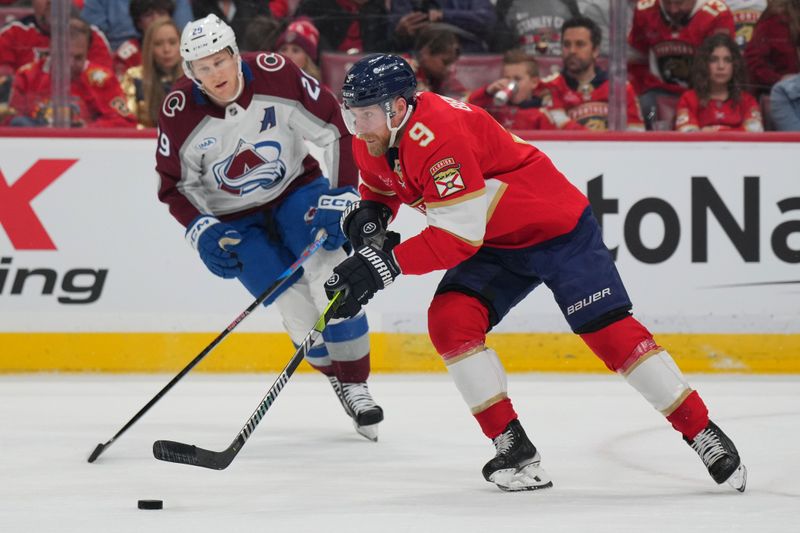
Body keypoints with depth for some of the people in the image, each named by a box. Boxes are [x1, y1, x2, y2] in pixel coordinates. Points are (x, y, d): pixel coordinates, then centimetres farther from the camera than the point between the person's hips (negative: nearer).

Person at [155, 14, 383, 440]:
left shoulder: (276, 77, -23)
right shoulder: (179, 113, -21)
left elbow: (335, 130, -14)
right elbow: (176, 185, -6)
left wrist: (341, 195, -18)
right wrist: (203, 232, -20)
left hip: (296, 188, 0)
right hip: (234, 217, 0)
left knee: (331, 278, -19)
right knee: (298, 307, -11)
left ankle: (355, 386, -5)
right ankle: (337, 376, 15)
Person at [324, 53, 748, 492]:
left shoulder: (436, 135, -32)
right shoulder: (373, 142, -5)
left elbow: (459, 237, -35)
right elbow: (379, 188, 17)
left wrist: (386, 263, -37)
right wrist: (367, 216, -6)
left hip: (558, 226, -8)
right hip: (497, 245, 8)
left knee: (609, 330, -11)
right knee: (449, 319, -14)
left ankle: (702, 434, 0)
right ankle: (513, 448, -8)